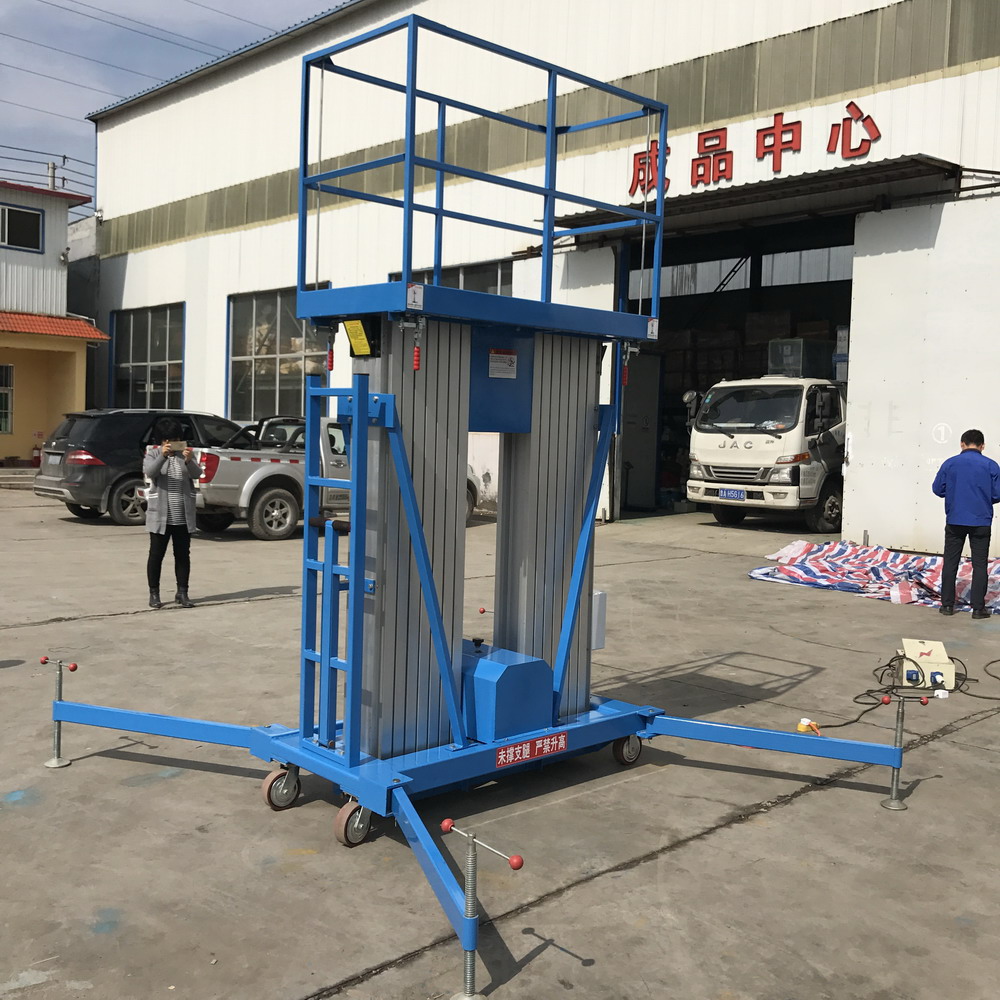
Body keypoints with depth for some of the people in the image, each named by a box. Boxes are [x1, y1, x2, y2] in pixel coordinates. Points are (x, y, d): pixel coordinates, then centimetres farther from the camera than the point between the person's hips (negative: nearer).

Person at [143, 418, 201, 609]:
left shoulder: (184, 453, 6)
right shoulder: (153, 454, 0)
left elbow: (196, 474, -9)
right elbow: (150, 472, -19)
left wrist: (189, 461, -29)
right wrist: (162, 455, -36)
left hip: (183, 516, 3)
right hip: (160, 515, -2)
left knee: (183, 555, 6)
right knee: (156, 554, 3)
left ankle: (182, 593, 13)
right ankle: (154, 593, 11)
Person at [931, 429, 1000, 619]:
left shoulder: (950, 463, -1)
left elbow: (937, 489, 3)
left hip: (954, 521, 1)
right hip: (981, 522, -1)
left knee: (950, 562, 9)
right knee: (980, 564, 6)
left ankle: (947, 604, 11)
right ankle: (978, 607, 5)